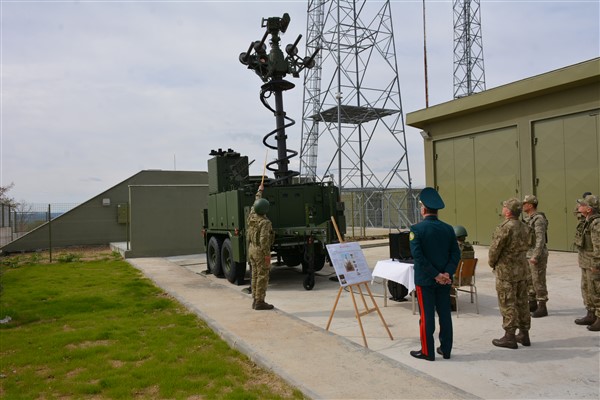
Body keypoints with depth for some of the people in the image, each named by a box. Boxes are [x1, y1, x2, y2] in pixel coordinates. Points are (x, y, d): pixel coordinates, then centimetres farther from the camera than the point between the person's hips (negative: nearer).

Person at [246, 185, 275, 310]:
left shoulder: (252, 217, 3)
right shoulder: (265, 222, -19)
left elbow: (255, 204, 21)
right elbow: (264, 239, -26)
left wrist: (259, 191, 33)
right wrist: (267, 254, -21)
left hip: (251, 249, 8)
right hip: (261, 251, -8)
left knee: (255, 275, 13)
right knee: (263, 277, -3)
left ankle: (255, 300, 17)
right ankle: (260, 302, 0)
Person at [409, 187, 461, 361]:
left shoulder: (416, 229, -12)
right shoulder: (448, 229, 3)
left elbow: (418, 255, -18)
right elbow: (456, 253, -2)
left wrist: (436, 275, -15)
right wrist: (447, 273, -8)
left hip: (425, 280, -4)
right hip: (445, 281, 5)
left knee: (427, 316, 3)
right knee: (445, 314, 13)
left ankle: (427, 351, 13)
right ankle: (446, 349, 23)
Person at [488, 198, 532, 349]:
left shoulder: (505, 228, -20)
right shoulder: (524, 227, 6)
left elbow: (494, 249, -16)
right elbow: (525, 247, 12)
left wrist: (492, 263, 1)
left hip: (506, 272, -8)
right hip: (522, 269, 8)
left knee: (508, 305, -1)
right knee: (522, 302, 14)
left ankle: (509, 337, 5)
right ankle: (524, 334, 22)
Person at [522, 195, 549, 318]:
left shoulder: (539, 219, -18)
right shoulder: (529, 219, 13)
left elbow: (541, 240, -23)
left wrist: (535, 257, -27)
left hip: (538, 255, -10)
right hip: (529, 254, 10)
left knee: (538, 281, -3)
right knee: (528, 280, 14)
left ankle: (542, 308, 5)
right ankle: (533, 304, 26)